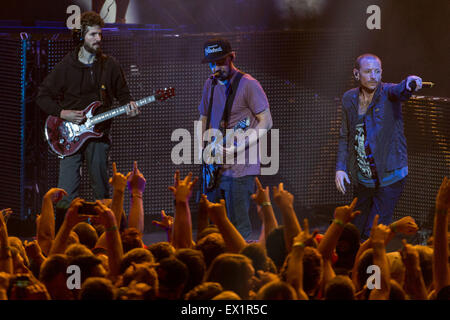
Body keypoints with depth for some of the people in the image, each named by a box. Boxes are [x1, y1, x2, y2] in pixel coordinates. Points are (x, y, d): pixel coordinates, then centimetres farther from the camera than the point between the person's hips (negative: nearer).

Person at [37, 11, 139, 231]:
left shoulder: (110, 66, 6)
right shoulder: (66, 66, -1)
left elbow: (122, 94, 18)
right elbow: (43, 96, 4)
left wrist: (129, 105, -5)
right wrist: (62, 113, -11)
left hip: (98, 136, 2)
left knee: (102, 192, 6)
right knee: (66, 196, -10)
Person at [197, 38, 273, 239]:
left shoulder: (248, 85, -9)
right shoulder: (210, 85, 13)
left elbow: (266, 122, -11)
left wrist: (235, 149, -20)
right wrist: (202, 150, 8)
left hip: (239, 168, -7)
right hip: (214, 168, 7)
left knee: (239, 228, -8)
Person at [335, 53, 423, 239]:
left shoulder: (387, 93, -10)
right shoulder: (349, 99, 3)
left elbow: (400, 91, -35)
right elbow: (345, 137, 11)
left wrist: (410, 83, -58)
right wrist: (340, 168, 1)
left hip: (389, 177, -5)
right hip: (362, 180, 5)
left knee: (373, 236, -11)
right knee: (357, 230, 17)